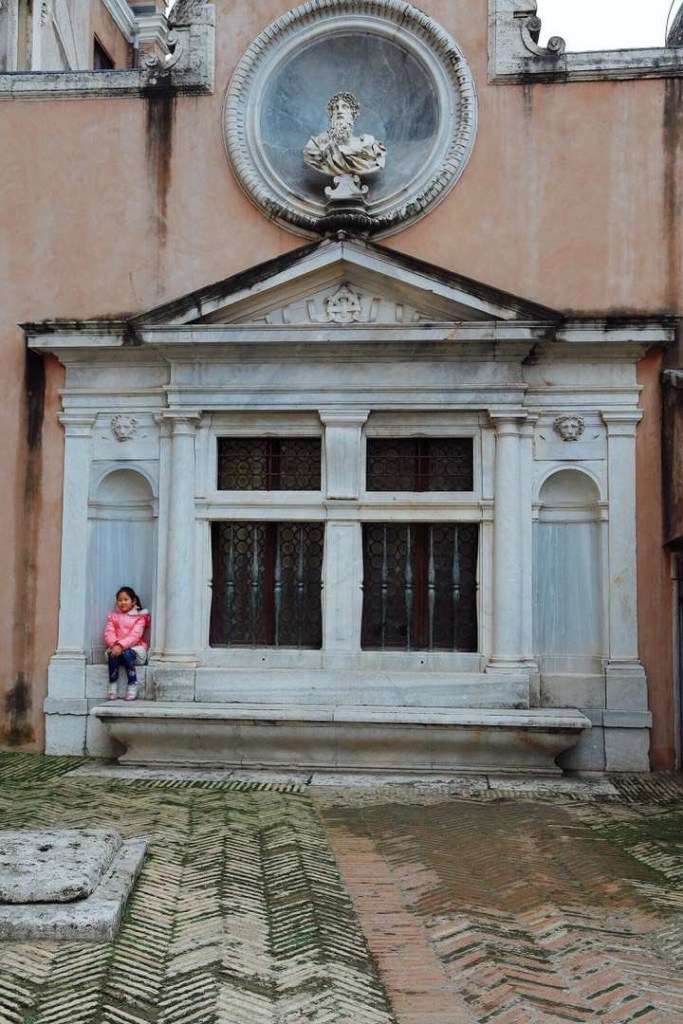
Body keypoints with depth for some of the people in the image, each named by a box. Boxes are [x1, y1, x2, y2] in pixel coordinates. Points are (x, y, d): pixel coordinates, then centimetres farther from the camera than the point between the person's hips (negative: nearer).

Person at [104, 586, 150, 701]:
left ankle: (132, 686, -27)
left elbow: (135, 635, -13)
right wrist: (114, 644, -21)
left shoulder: (140, 616, 2)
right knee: (113, 653, -33)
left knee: (126, 653, -36)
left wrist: (121, 645, -28)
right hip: (116, 647, 2)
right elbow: (108, 633, 0)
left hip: (135, 648, -2)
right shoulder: (113, 615, 14)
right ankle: (113, 686, -26)